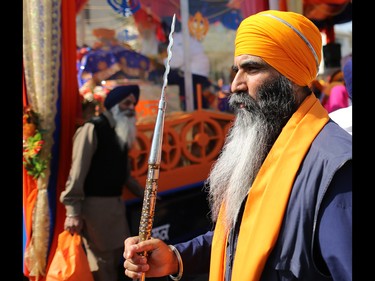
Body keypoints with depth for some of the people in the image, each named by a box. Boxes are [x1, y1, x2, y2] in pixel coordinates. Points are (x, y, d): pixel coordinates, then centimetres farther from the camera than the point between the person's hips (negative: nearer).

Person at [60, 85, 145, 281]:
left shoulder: (121, 132, 14)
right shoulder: (93, 128, -11)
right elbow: (78, 171, -16)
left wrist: (142, 193, 26)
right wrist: (73, 211, -21)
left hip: (115, 203, 9)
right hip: (95, 204, -9)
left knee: (116, 257, 16)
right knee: (102, 261, -5)